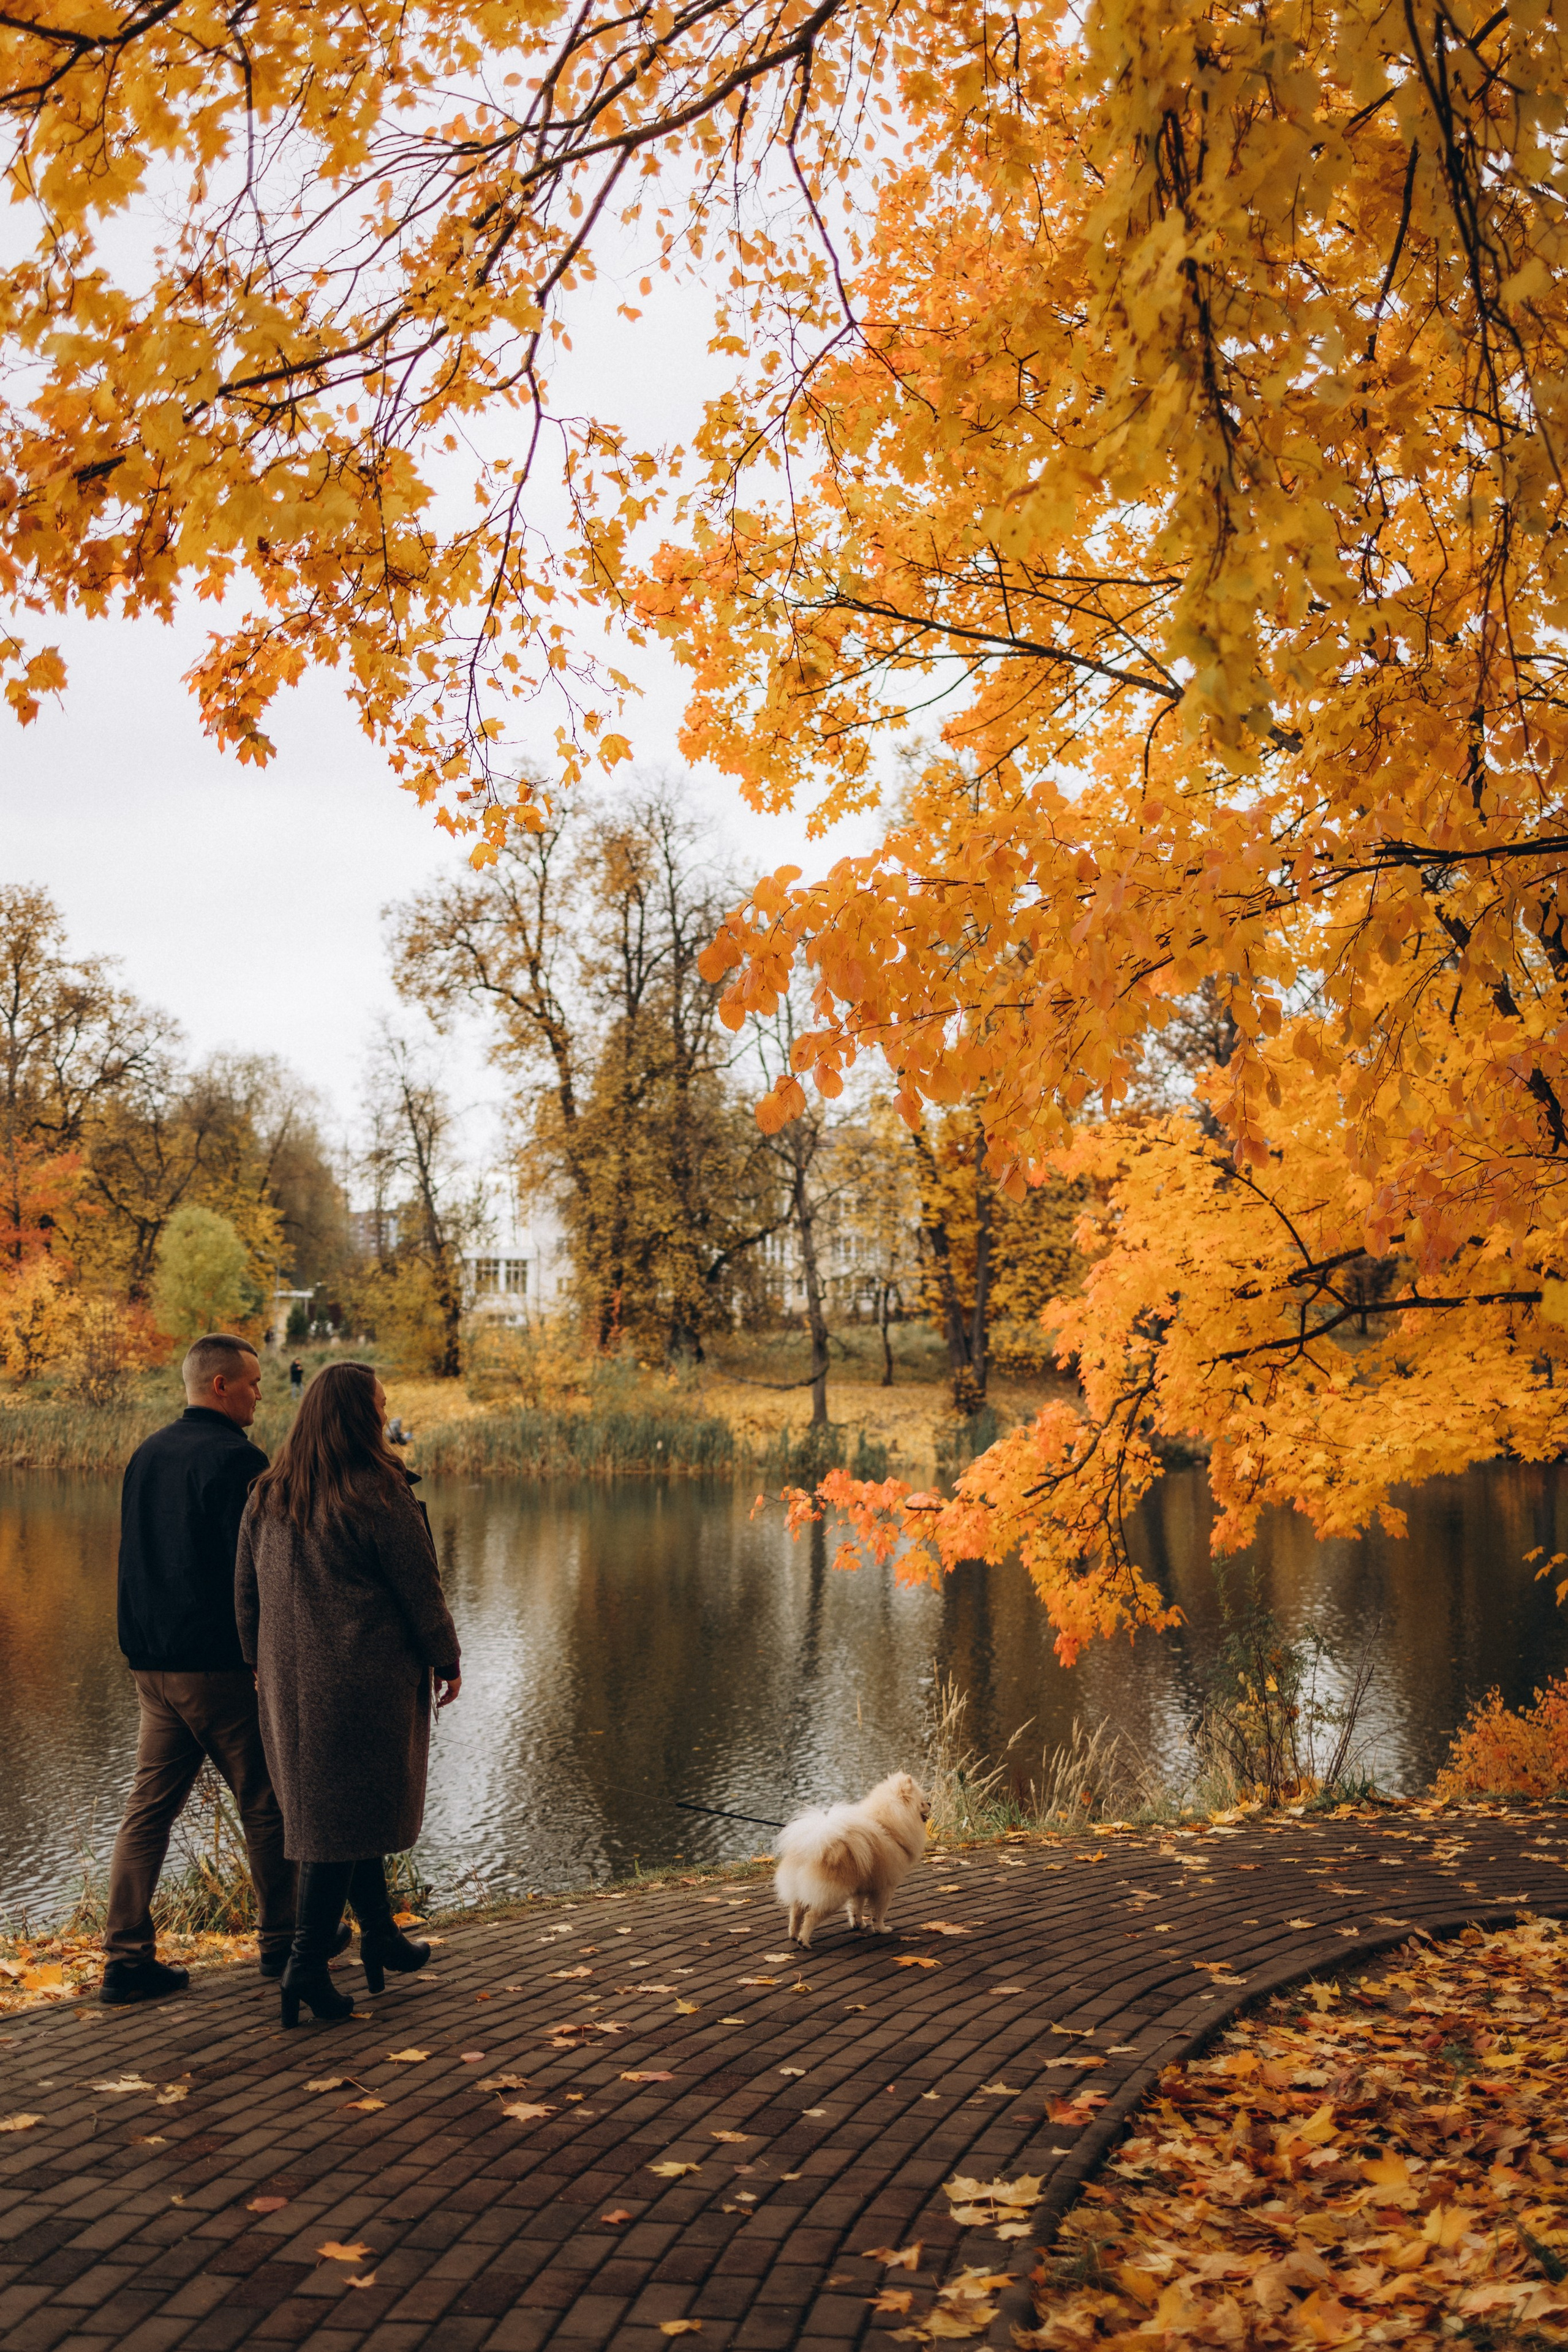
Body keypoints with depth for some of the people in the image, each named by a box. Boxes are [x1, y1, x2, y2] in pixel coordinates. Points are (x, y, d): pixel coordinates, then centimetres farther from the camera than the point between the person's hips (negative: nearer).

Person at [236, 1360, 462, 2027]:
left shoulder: (266, 1498, 5)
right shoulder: (379, 1497, -14)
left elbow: (246, 1593, 11)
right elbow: (420, 1590, -9)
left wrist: (263, 1665, 22)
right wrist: (446, 1661, 4)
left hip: (290, 1683, 7)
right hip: (366, 1681, -7)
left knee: (333, 1811, 18)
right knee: (347, 1816, 0)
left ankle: (382, 1936, 31)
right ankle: (307, 1965, -1)